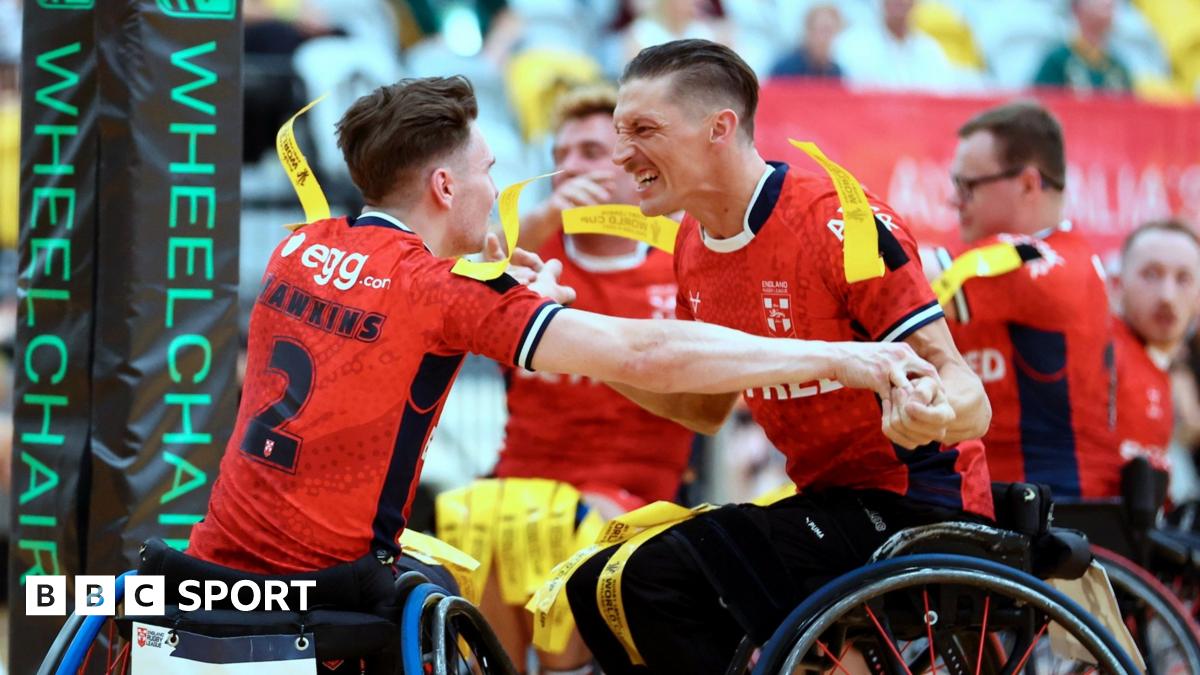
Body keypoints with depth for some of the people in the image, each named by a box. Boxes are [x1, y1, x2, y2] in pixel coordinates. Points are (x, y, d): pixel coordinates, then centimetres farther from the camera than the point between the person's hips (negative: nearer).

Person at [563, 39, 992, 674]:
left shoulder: (840, 224, -20)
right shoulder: (693, 245, 6)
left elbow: (968, 397, -20)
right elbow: (704, 405, 18)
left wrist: (931, 412, -45)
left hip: (912, 508, -9)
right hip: (826, 501, 9)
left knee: (657, 579, -24)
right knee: (596, 586, 6)